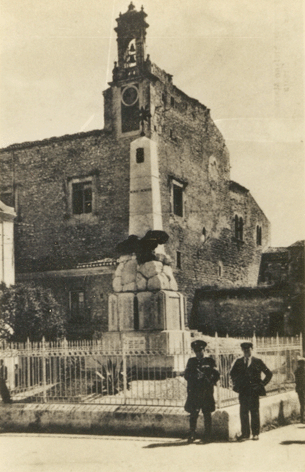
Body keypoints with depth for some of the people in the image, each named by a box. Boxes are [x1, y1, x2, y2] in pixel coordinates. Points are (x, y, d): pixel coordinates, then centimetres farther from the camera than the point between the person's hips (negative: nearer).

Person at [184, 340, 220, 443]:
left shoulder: (209, 361, 8)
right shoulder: (191, 361, 13)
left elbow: (216, 374, 6)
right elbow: (186, 375, 8)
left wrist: (210, 382, -11)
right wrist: (195, 376, -9)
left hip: (206, 392, -1)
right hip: (194, 391, 1)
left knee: (207, 414, 1)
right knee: (193, 414, -2)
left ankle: (207, 436, 7)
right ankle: (192, 435, 4)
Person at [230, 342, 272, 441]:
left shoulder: (257, 361, 2)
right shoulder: (238, 361, 9)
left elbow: (269, 374, 8)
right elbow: (232, 373, 23)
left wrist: (262, 384, 3)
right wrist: (236, 384, 12)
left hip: (254, 391, -2)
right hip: (243, 391, 2)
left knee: (254, 412, 2)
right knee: (243, 412, 1)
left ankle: (255, 433, 11)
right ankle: (245, 433, 8)